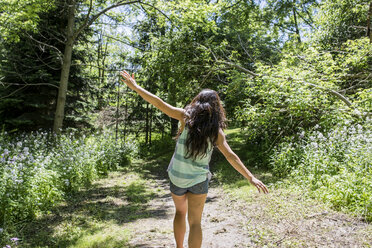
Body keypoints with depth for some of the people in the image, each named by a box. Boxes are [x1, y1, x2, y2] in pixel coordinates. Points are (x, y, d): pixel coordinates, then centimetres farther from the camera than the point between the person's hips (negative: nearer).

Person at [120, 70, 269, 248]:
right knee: (195, 222, 9)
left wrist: (135, 87, -6)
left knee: (180, 212, 26)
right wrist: (251, 178, -13)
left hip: (177, 176, 1)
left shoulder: (186, 117, -11)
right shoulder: (216, 130, -10)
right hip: (198, 179, -1)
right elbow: (231, 156, -16)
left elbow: (159, 103, -13)